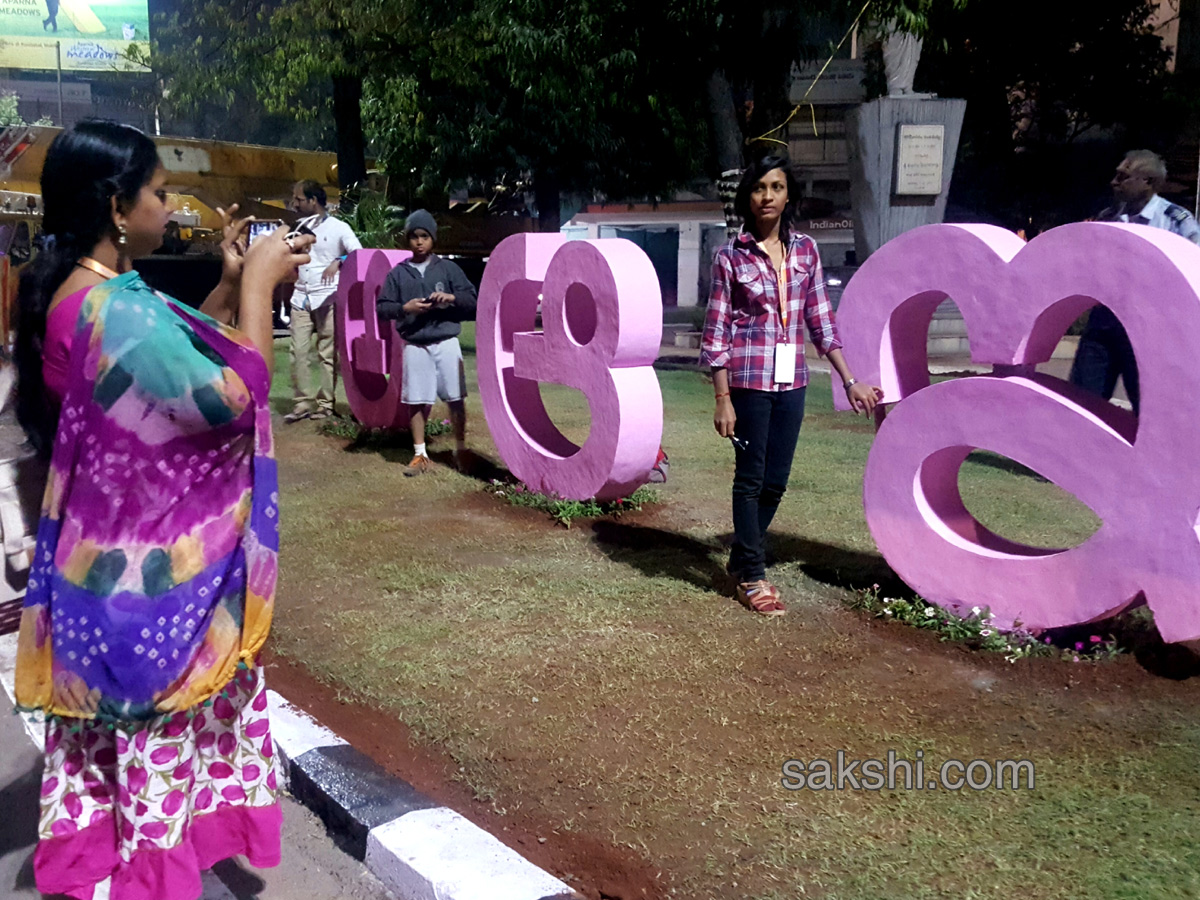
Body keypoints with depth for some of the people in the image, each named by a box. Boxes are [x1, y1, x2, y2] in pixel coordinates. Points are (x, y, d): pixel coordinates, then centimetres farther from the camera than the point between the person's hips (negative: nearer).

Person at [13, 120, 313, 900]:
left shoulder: (80, 294, 4)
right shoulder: (114, 309, -27)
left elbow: (173, 358, 15)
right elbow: (236, 394, -27)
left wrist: (230, 285, 5)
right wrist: (258, 284, -17)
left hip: (113, 559, 10)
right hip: (152, 573, -9)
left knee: (121, 742, 23)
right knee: (161, 739, 9)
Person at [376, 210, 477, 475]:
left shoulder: (448, 268, 5)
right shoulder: (398, 273, 6)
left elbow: (473, 300, 3)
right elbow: (382, 307, 3)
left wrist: (452, 298, -16)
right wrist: (405, 308, -14)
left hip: (446, 343, 0)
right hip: (414, 346, 1)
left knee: (455, 399, 3)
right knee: (416, 401, 4)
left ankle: (461, 450, 18)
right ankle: (420, 455, 14)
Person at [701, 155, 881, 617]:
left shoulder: (805, 250, 7)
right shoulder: (731, 256, -4)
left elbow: (821, 320, 11)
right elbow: (716, 329, -4)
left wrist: (850, 381, 8)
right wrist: (722, 399, -9)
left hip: (791, 381, 4)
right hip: (748, 379, -4)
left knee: (776, 481, 9)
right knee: (751, 479, 3)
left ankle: (742, 560, 27)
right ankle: (752, 578, 14)